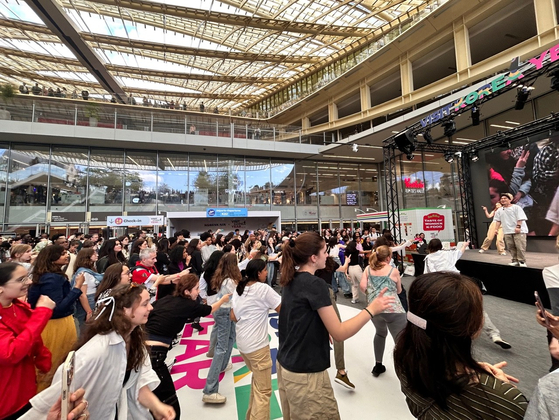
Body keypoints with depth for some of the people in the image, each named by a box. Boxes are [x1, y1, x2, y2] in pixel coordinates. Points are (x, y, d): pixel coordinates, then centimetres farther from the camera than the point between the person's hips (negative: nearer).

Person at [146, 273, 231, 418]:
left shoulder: (164, 299, 8)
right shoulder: (188, 305, -6)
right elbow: (209, 309, 12)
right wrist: (222, 300, 29)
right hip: (153, 353, -7)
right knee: (169, 403, 9)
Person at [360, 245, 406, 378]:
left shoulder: (368, 269, 6)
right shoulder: (394, 271, 0)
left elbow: (362, 287, -3)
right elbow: (399, 290, 12)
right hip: (392, 309, -4)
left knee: (380, 333, 27)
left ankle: (378, 366, 37)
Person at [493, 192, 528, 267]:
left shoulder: (516, 207, -1)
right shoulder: (499, 210, 13)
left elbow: (520, 218, -8)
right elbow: (498, 221, 13)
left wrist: (518, 227, -18)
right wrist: (496, 229, 4)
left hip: (519, 231, -4)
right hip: (507, 232, 5)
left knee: (520, 246, -7)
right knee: (511, 247, 5)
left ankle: (522, 261, 1)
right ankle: (515, 261, 13)